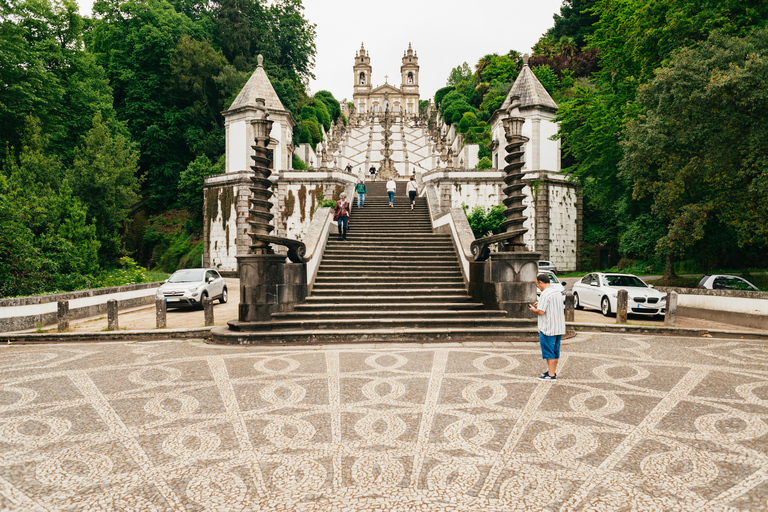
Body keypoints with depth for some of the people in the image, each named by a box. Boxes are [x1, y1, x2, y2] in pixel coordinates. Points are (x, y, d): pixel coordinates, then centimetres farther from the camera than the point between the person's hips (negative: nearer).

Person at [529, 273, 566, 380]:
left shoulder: (545, 294, -19)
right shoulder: (558, 291, 10)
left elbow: (541, 312, -23)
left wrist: (534, 310, 0)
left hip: (548, 328, -9)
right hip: (559, 327, 9)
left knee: (548, 352, 0)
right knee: (555, 351, 16)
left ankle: (551, 375, 4)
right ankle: (553, 371, 25)